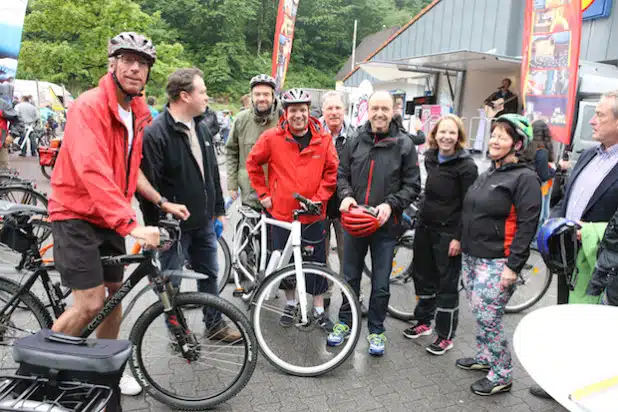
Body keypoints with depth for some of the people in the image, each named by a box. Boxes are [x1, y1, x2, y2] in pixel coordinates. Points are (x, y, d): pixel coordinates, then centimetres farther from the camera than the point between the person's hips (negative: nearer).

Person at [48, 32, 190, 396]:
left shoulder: (137, 113, 7)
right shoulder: (89, 106, -19)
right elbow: (93, 172, -31)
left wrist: (162, 202, 3)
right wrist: (131, 224, -37)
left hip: (111, 216, 8)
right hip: (77, 215, -8)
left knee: (115, 293, 13)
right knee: (90, 303, -10)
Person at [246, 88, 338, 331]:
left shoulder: (323, 139, -4)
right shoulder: (272, 137, -6)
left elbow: (332, 172, 1)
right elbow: (253, 163, 6)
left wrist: (318, 199, -7)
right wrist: (263, 193, 3)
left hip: (313, 215, 0)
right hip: (281, 212, 0)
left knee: (316, 264, 6)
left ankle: (319, 310, 24)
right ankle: (290, 304, 35)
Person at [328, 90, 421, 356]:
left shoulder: (404, 144, -3)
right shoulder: (355, 141, 4)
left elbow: (412, 185, -2)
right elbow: (342, 173, 11)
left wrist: (391, 204, -17)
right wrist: (346, 195, -9)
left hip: (385, 224, -2)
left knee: (381, 284, 8)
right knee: (350, 277, 16)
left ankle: (376, 330, 27)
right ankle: (345, 322, 34)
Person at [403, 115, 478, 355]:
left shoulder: (466, 166, -13)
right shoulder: (430, 158, 6)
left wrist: (459, 237, -17)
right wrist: (420, 216, 16)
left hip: (448, 233, -7)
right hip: (424, 227, 7)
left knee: (447, 283, 3)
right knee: (422, 276, 17)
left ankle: (446, 336, 18)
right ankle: (423, 322, 36)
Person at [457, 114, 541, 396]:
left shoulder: (525, 178, -12)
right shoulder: (487, 174, 14)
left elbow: (527, 225, -17)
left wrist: (513, 266, -20)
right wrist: (461, 242, 18)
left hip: (497, 262, -8)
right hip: (471, 257, 8)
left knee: (488, 319, -3)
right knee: (479, 314, 17)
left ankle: (502, 375, 15)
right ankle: (484, 357, 35)